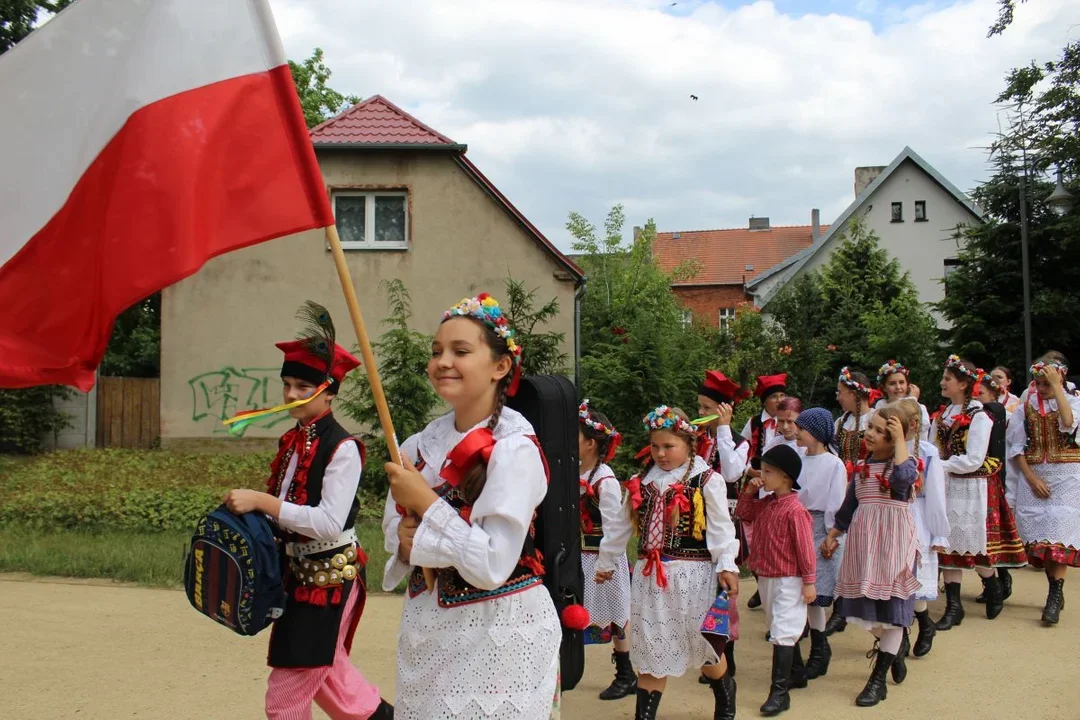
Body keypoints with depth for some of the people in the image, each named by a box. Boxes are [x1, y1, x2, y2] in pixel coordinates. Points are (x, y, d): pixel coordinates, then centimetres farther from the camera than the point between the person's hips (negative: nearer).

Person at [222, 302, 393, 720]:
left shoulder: (342, 448, -18)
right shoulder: (291, 442, 7)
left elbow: (330, 522, -26)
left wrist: (262, 501, -28)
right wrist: (252, 507, 0)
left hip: (329, 577, -8)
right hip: (299, 571, 9)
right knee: (328, 674, 23)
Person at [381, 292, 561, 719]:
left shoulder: (513, 448, -18)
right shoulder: (424, 443, 3)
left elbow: (493, 566, -24)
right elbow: (393, 524, 12)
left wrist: (426, 502, -19)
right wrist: (408, 540, -11)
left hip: (497, 631, -6)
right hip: (426, 623, 7)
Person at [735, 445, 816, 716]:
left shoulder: (794, 510, -20)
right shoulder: (766, 503, 4)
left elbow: (805, 547, -18)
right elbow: (743, 513, 19)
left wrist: (809, 582, -16)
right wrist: (749, 492, 2)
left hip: (787, 580, -9)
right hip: (766, 577, 9)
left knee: (782, 633, -9)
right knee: (784, 629, 21)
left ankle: (780, 692, -7)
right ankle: (797, 673, 38)